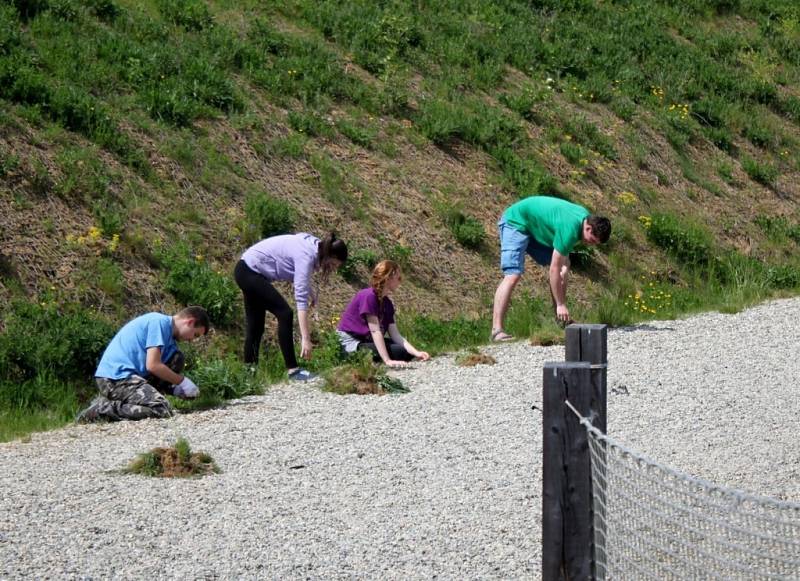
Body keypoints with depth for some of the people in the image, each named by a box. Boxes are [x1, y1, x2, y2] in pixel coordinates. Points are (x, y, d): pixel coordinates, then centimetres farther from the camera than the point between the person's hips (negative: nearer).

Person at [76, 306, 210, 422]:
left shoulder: (167, 330, 22)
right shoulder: (160, 322, -7)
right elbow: (153, 365, -15)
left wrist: (176, 389, 8)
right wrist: (182, 381, -3)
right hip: (116, 377, -10)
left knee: (176, 358, 12)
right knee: (162, 410, -25)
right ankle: (103, 408, -13)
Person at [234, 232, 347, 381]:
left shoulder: (314, 245, 0)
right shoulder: (306, 257, -26)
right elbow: (301, 299, -30)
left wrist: (310, 291, 7)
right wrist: (305, 339, -32)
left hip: (246, 272, 10)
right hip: (250, 272, -10)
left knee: (255, 325, 12)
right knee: (284, 313, -14)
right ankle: (292, 369, -15)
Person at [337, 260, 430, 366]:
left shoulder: (387, 303, 6)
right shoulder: (369, 296, -20)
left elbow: (395, 334, 0)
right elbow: (375, 331, -26)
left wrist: (416, 353, -14)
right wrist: (387, 361, -33)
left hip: (367, 340, 9)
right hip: (351, 341, -9)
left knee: (407, 352, 2)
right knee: (398, 351, -21)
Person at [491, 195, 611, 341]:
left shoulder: (586, 217, -6)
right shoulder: (570, 229, -34)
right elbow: (554, 269, -29)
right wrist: (560, 305, -24)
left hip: (534, 228, 10)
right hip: (515, 222, -10)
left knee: (564, 267, 3)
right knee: (512, 276, -23)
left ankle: (560, 320, 6)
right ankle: (497, 330, -30)